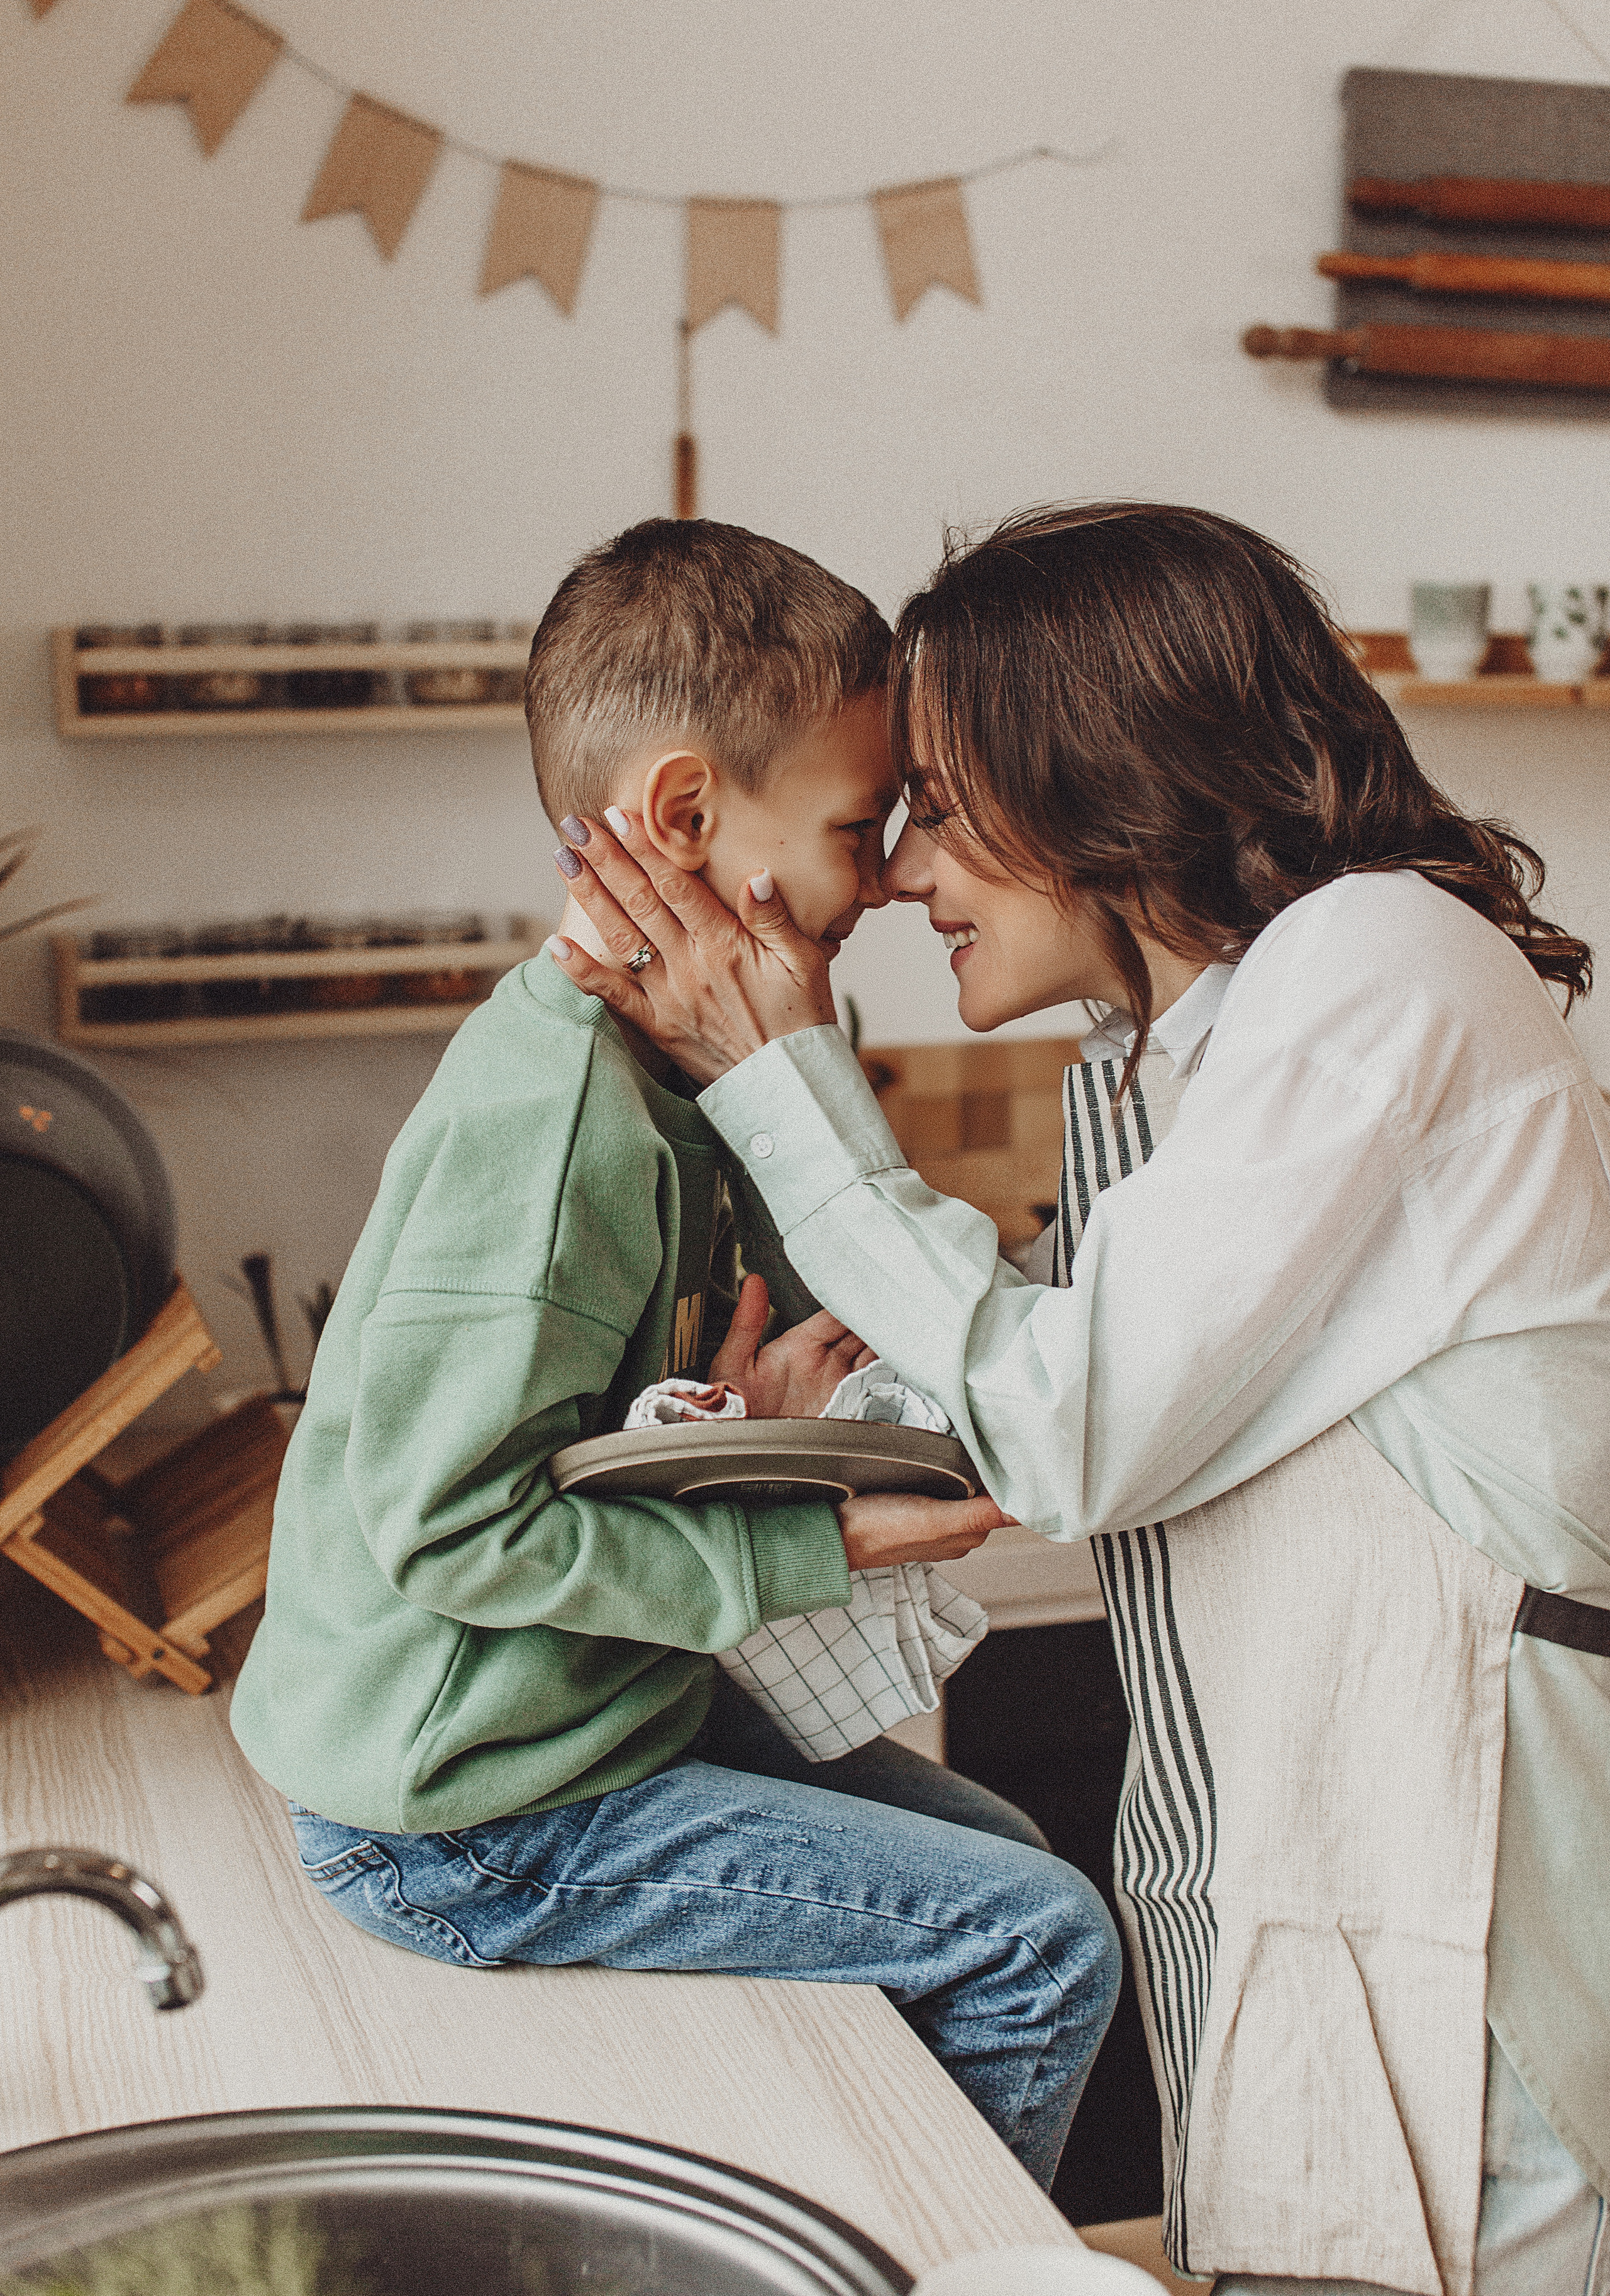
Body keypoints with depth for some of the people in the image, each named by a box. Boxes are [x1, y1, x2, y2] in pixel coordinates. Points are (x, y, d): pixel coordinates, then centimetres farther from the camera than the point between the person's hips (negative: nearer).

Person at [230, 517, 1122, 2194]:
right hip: (465, 1823, -10)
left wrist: (740, 1410, -5)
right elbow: (441, 1518, -27)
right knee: (1043, 1949, -8)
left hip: (596, 1716, 10)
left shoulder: (643, 1062, 5)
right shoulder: (551, 1112, -26)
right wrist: (804, 1549, -22)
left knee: (997, 1850, 17)